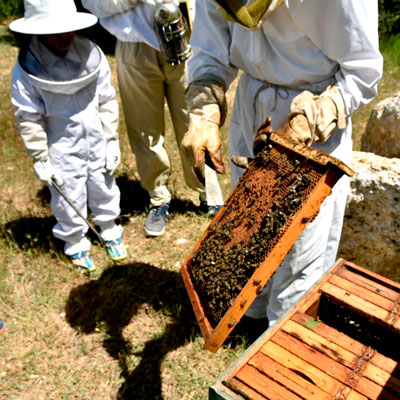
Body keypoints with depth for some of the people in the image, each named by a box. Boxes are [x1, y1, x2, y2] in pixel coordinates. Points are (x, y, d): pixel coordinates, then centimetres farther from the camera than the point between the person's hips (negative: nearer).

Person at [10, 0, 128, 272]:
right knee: (69, 201, 12)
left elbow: (107, 101, 0)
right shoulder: (27, 70, -16)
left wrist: (112, 140, 1)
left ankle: (110, 231, 44)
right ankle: (76, 244, 36)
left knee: (105, 190, 19)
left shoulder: (92, 56, -7)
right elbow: (28, 119, -10)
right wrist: (40, 159, -9)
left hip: (98, 145, 3)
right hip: (62, 152, -3)